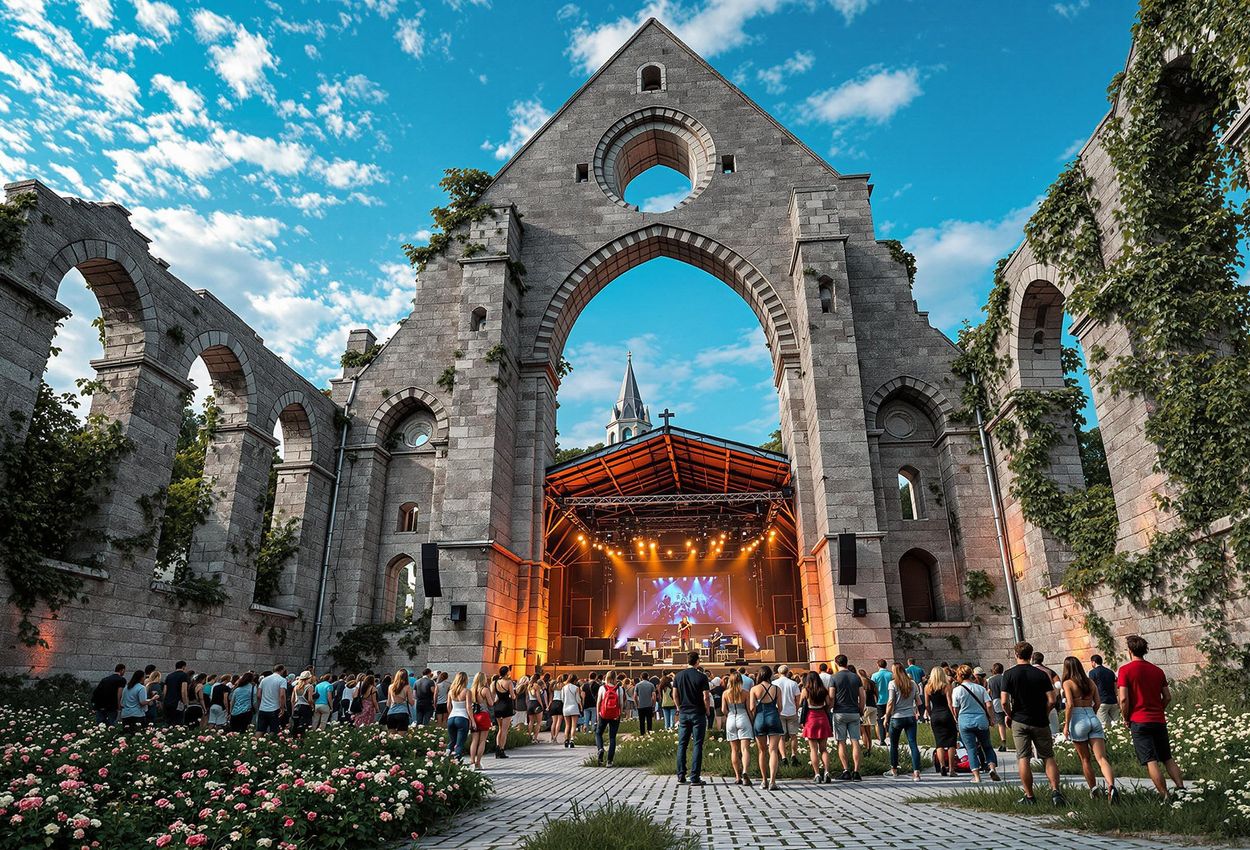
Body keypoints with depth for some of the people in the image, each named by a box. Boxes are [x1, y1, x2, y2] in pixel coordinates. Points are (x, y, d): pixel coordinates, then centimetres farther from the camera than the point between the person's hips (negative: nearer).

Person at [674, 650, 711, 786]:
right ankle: (695, 778, 2)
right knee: (697, 745, 2)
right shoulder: (701, 676, -10)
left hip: (683, 713, 4)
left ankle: (681, 776, 12)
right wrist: (707, 711, 2)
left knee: (682, 744, 10)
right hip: (698, 714, -4)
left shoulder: (679, 676, 3)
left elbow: (675, 695, 6)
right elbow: (706, 697, -12)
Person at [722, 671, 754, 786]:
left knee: (734, 750, 11)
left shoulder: (726, 693, 0)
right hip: (743, 719, -2)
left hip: (730, 720, 2)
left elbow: (723, 710, 1)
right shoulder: (744, 692, -4)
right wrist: (752, 721, 8)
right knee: (745, 748, -5)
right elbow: (749, 709, -3)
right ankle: (745, 772, -25)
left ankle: (737, 777, 13)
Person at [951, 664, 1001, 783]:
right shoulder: (980, 688, 1)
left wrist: (957, 720, 16)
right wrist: (991, 718, 6)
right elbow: (989, 705, -7)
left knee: (971, 749, 3)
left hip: (965, 722, -2)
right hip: (982, 721, 2)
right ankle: (992, 768, 0)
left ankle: (976, 776, -1)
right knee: (987, 746, 19)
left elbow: (955, 709, -1)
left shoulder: (957, 690, -5)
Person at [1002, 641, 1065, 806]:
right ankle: (1055, 791, -3)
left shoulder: (1009, 674, -6)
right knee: (1048, 757, 12)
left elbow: (1005, 701, -12)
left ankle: (1029, 796, 6)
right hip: (1040, 722, 2)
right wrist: (1044, 714, 11)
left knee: (1023, 759, 3)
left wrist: (1009, 715, 6)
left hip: (1019, 721, -2)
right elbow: (1051, 700, -6)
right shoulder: (1042, 674, -2)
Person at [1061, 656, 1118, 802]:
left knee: (1085, 759, 13)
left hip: (1078, 720, -4)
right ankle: (1111, 786, -25)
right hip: (1094, 719, 4)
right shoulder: (1090, 682, 11)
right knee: (1102, 758, -5)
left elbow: (1070, 705, -13)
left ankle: (1093, 789, 21)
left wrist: (1066, 724, -7)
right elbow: (1097, 703, 13)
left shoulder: (1068, 683, -4)